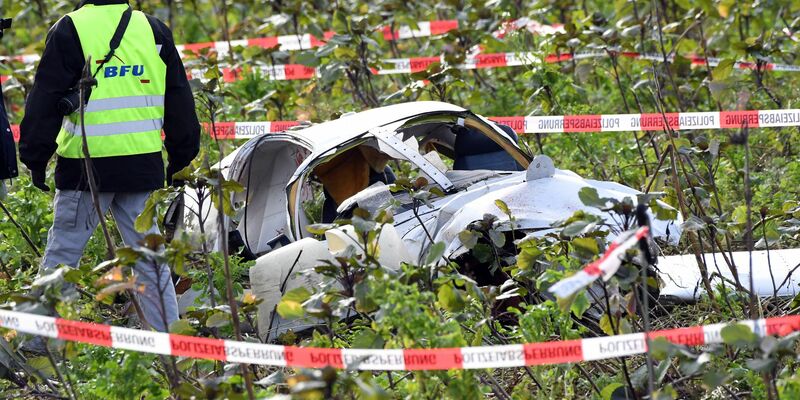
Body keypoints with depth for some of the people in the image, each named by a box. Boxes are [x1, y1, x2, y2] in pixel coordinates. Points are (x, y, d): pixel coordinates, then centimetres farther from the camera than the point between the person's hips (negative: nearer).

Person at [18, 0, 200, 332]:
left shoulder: (69, 30, -4)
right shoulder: (154, 30, 9)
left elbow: (45, 100, -4)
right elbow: (178, 100, 14)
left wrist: (35, 158, 3)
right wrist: (180, 156, 22)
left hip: (87, 167, -4)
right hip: (142, 164, 4)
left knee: (61, 253, 3)